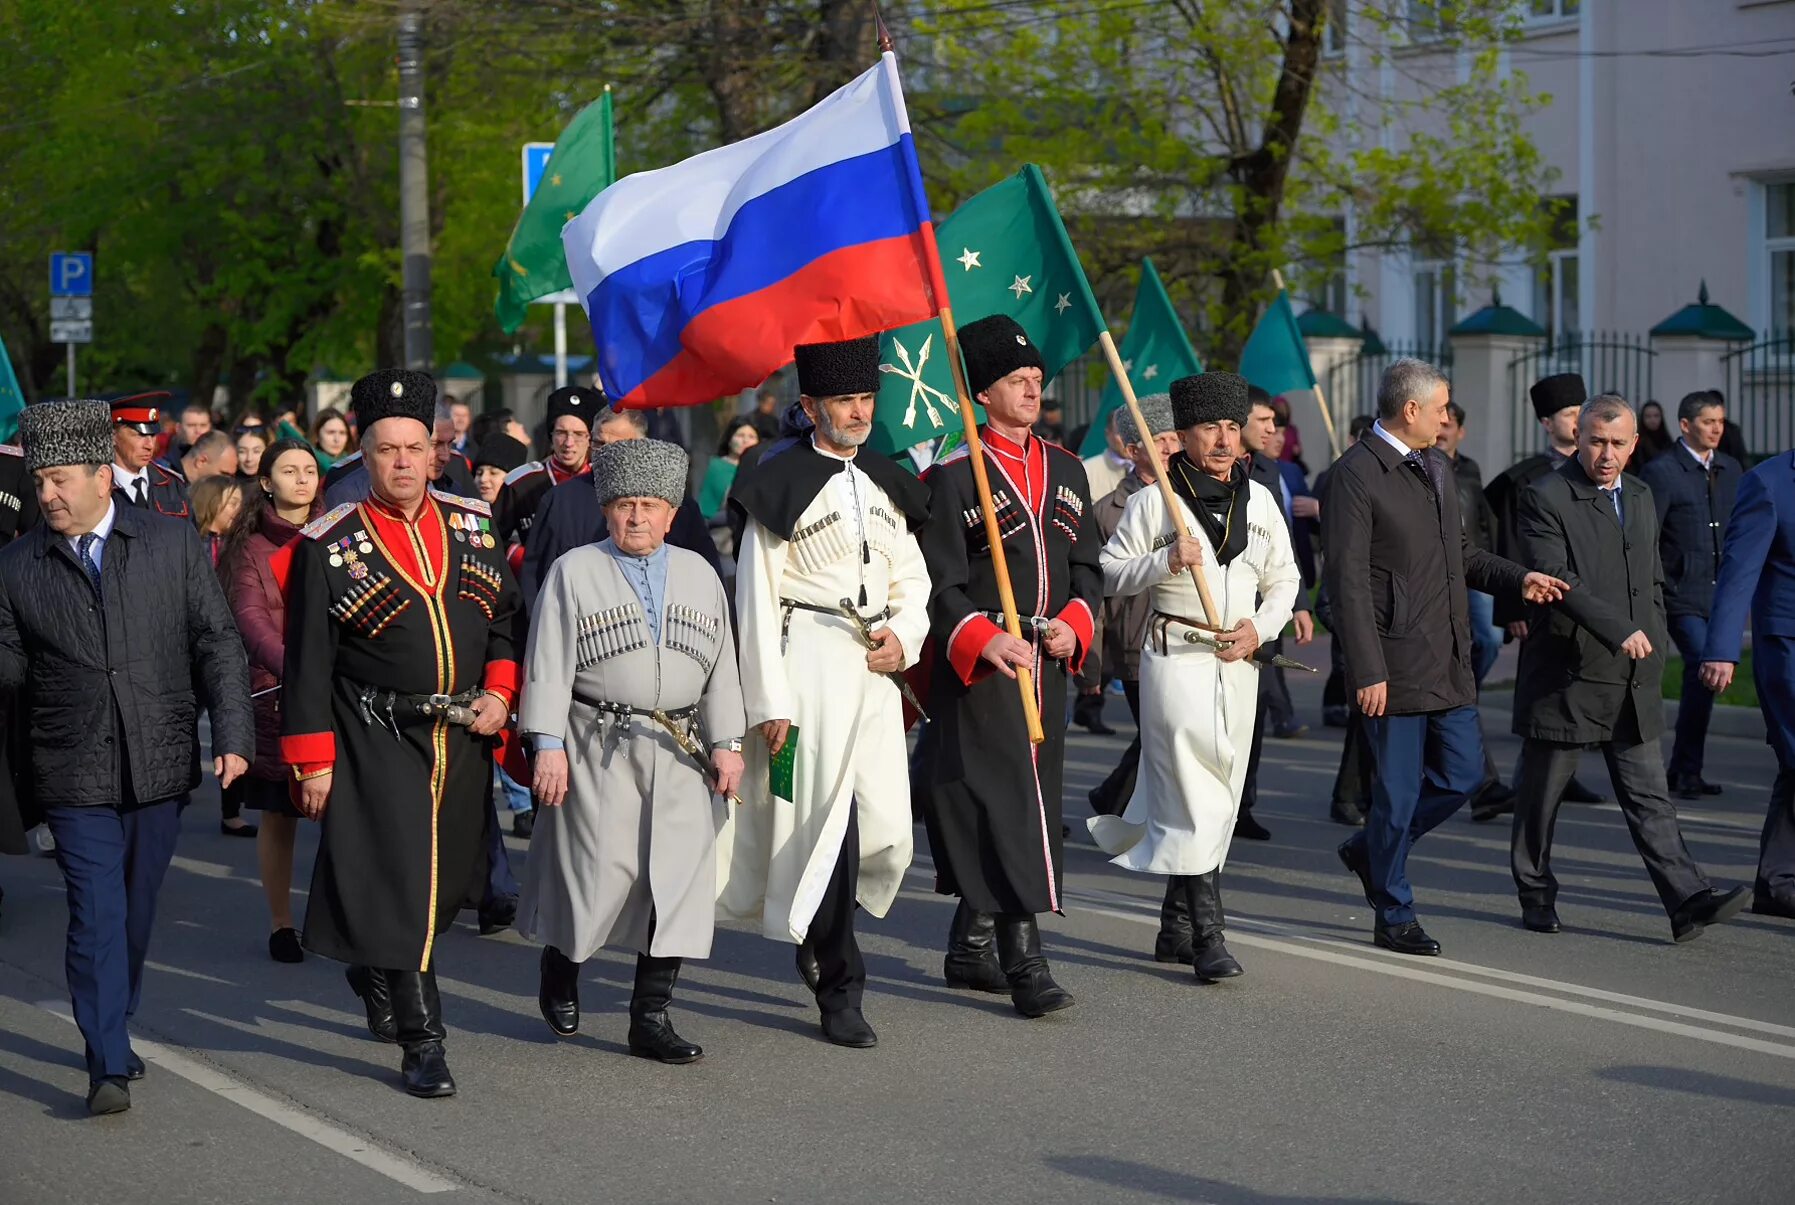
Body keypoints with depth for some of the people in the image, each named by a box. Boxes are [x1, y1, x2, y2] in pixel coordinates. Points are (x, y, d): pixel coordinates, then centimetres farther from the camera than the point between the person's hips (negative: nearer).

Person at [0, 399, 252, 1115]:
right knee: (96, 914, -8)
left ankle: (116, 1025, 32)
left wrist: (232, 734, -5)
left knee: (136, 911, 13)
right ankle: (108, 1065, -8)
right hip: (74, 775, -1)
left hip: (159, 765, 1)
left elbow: (217, 644, 3)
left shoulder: (174, 545, 2)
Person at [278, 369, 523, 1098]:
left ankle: (374, 972, 41)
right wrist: (313, 761, -6)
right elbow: (307, 663, -4)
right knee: (397, 882, -11)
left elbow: (507, 619, 15)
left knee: (449, 878, 13)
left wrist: (500, 691, -1)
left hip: (464, 739, 5)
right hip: (376, 743, -5)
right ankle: (422, 1045, -6)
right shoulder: (328, 546, -5)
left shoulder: (474, 525, 7)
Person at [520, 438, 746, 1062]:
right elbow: (549, 663, -2)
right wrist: (549, 744, -10)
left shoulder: (700, 576, 13)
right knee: (598, 873, -3)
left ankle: (650, 1018, 6)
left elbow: (722, 666, 15)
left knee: (676, 880, -1)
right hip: (599, 751, -4)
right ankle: (559, 975, 26)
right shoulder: (573, 572, 2)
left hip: (682, 753, 4)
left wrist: (726, 743, 9)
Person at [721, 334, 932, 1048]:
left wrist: (903, 634, -1)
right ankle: (840, 993, 1)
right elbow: (758, 600, -7)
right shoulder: (783, 486, -4)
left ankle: (816, 931, 30)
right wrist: (769, 702, -11)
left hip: (875, 666, 6)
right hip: (809, 661, -6)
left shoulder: (885, 486, 16)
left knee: (888, 832, 2)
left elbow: (912, 579, 21)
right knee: (830, 823, -8)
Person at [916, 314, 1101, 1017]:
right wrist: (983, 640, -27)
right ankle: (1023, 961, -14)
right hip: (980, 672, -7)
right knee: (1006, 805, -12)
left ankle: (970, 949, 24)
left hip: (1045, 669, 7)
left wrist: (1074, 622, -3)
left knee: (1032, 799, 11)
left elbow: (1087, 564, 16)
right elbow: (941, 584, -11)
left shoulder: (1065, 470, 13)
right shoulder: (954, 476, -7)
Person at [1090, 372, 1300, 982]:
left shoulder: (1259, 500, 11)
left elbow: (1284, 577, 17)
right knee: (1193, 794, -12)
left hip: (1238, 661, 6)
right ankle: (1209, 937, -14)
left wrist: (1261, 626, 0)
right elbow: (1111, 571, -1)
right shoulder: (1154, 501, -3)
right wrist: (1167, 561, -16)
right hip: (1175, 657, -5)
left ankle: (1176, 925, 21)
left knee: (1218, 797, 9)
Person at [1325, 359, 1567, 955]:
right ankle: (1394, 917, 14)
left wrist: (1518, 580, 9)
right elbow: (1347, 581, -16)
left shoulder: (1434, 465, 14)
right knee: (1399, 790, 1)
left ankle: (1370, 851, 31)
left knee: (1461, 774, 11)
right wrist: (1367, 672, -20)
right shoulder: (1355, 475, -13)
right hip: (1395, 668, -8)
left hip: (1449, 661, 8)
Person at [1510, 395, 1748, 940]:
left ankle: (1687, 900, -7)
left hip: (1633, 682, 6)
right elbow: (1555, 578, -21)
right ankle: (1536, 895, 19)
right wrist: (1619, 630, -29)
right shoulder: (1545, 498, -10)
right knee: (1540, 793, 6)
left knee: (1649, 795, 1)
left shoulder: (1641, 496, 14)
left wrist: (1653, 646, 15)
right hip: (1566, 676, -5)